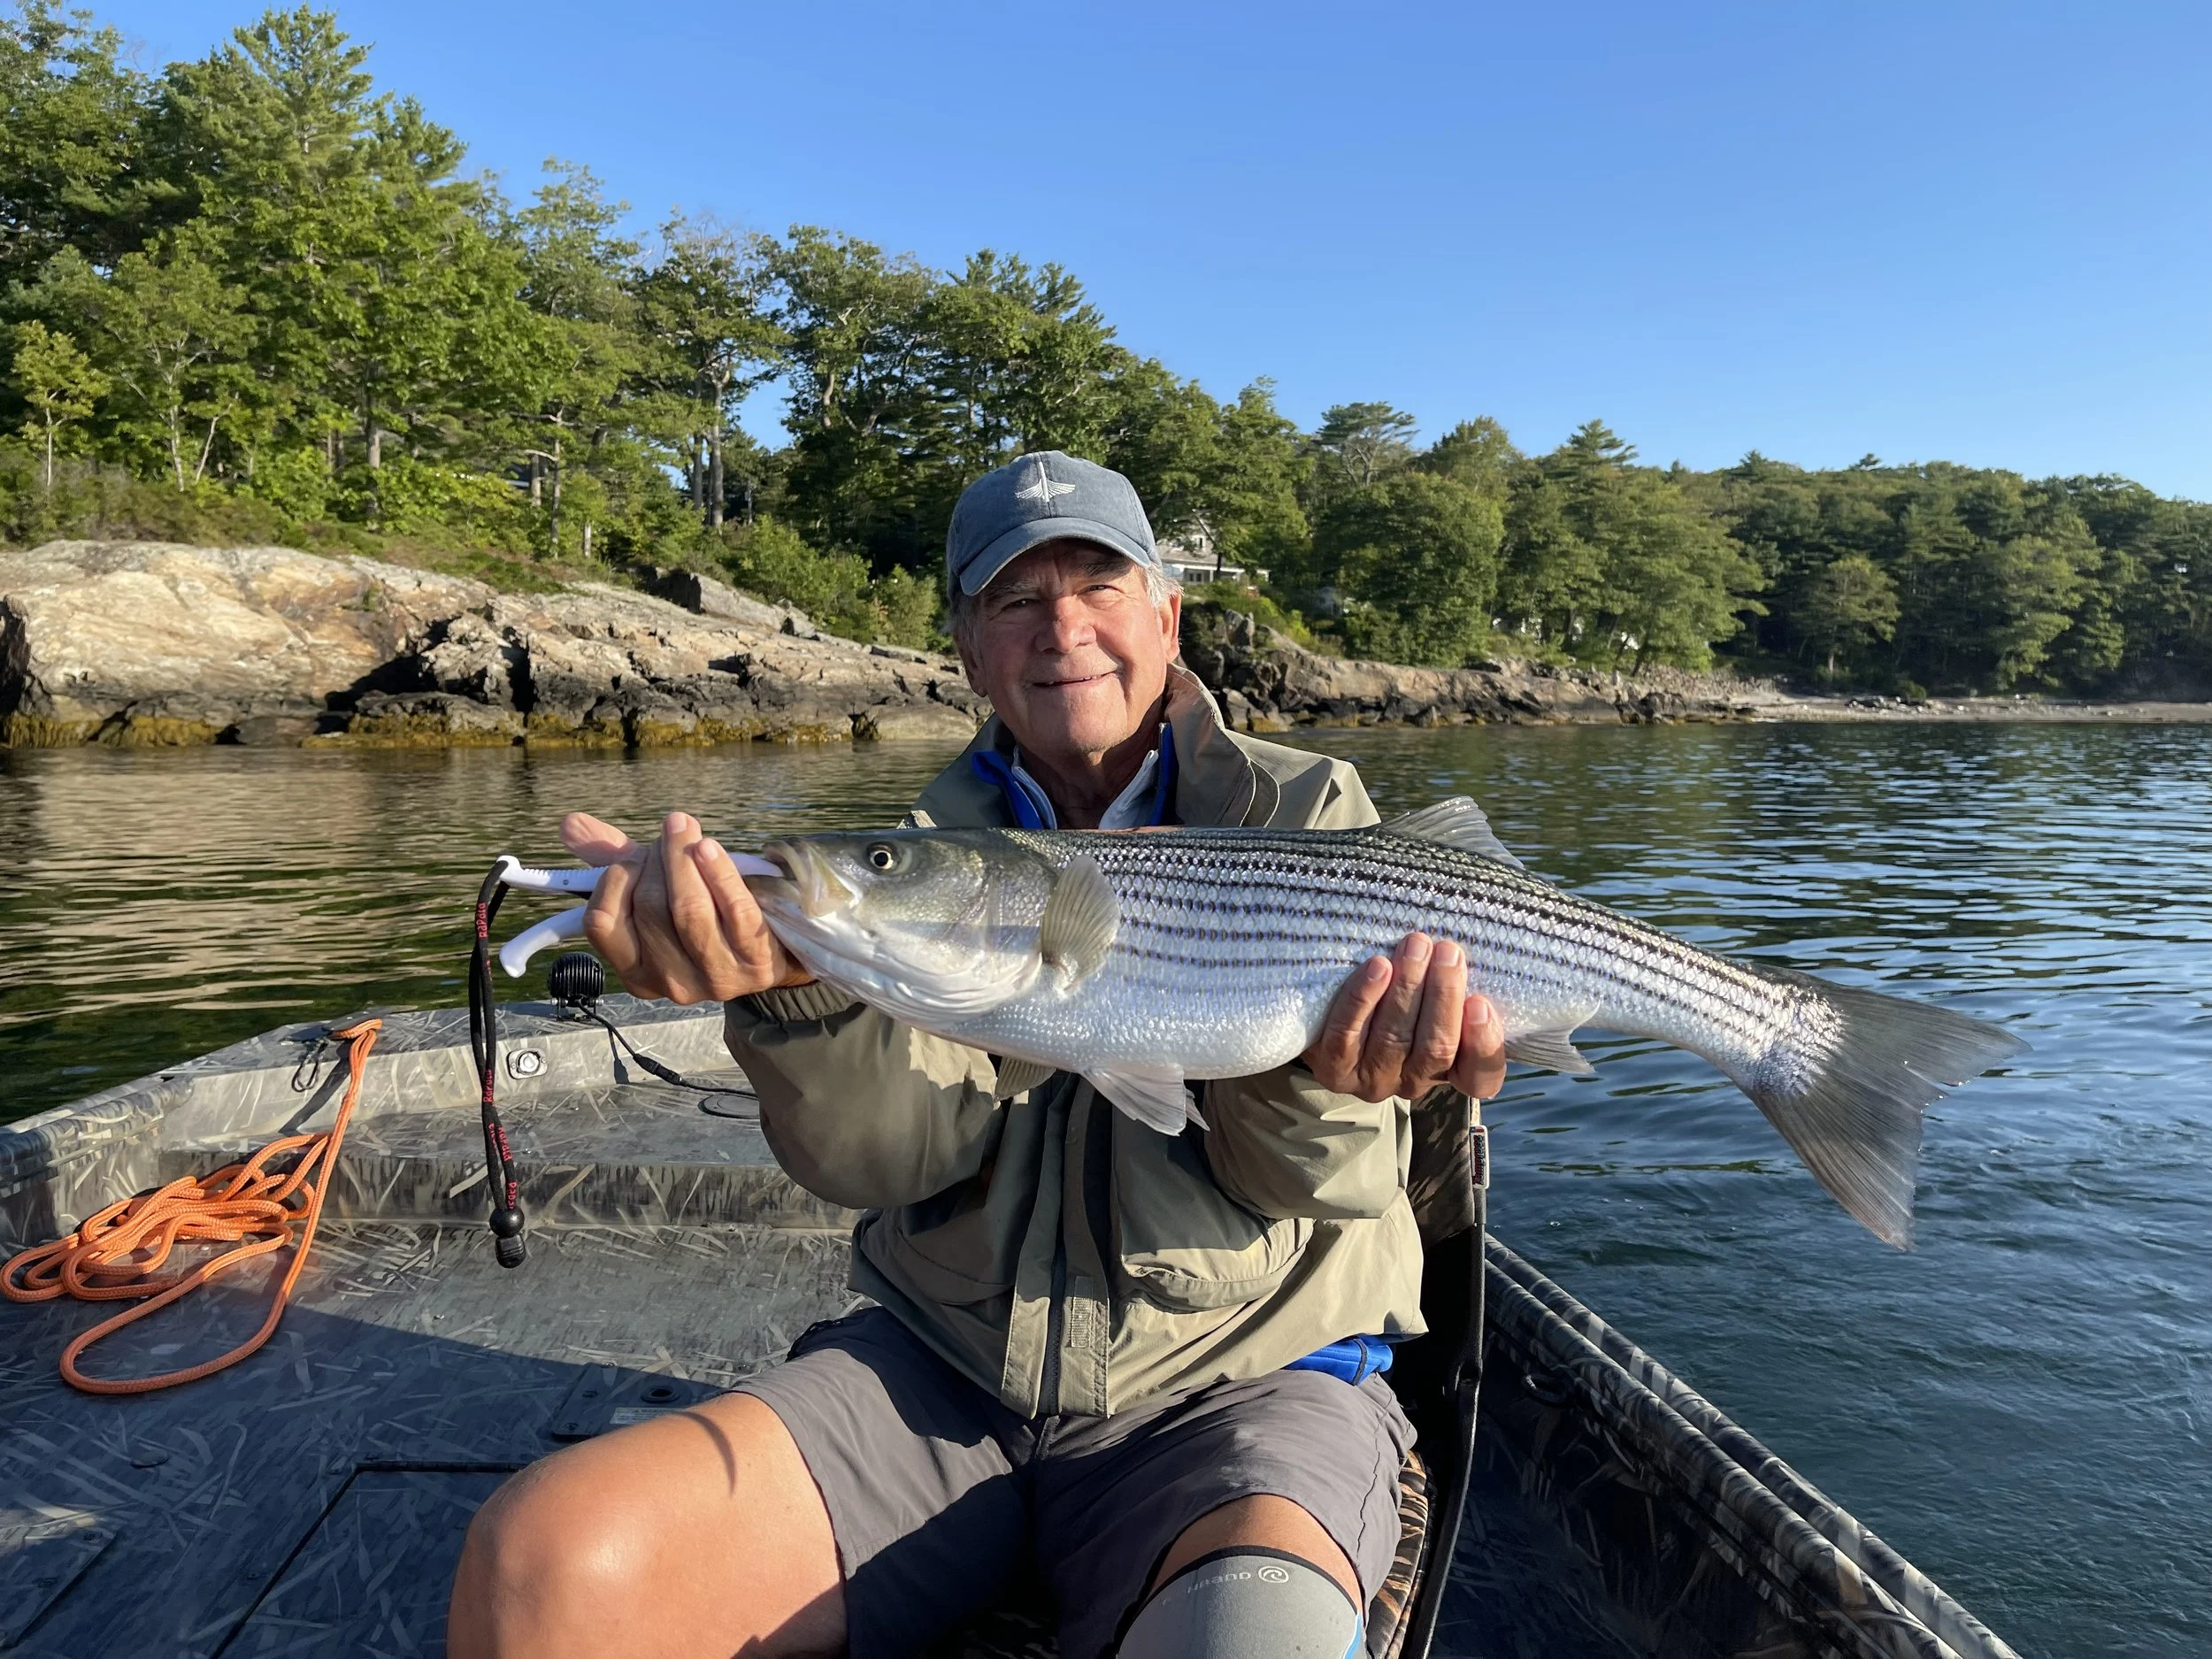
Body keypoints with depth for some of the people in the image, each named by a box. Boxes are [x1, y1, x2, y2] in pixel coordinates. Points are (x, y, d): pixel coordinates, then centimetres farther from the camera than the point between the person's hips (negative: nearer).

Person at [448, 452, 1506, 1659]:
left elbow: (1316, 1173, -8)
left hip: (1241, 1377, -2)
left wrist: (1324, 1080, -31)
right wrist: (799, 985, -32)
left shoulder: (1306, 813, 1)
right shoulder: (934, 845, 5)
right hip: (940, 1369, 3)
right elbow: (899, 1146, -12)